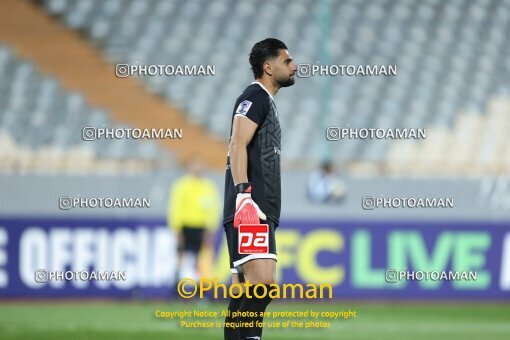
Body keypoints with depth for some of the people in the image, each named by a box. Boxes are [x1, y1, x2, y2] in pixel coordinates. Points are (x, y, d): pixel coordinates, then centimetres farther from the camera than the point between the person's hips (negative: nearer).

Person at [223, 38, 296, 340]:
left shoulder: (266, 101, 25)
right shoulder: (255, 97, -5)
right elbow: (238, 145, -17)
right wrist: (243, 193, -29)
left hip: (261, 210, 10)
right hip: (250, 207, -10)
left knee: (247, 291, 8)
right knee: (262, 281, -23)